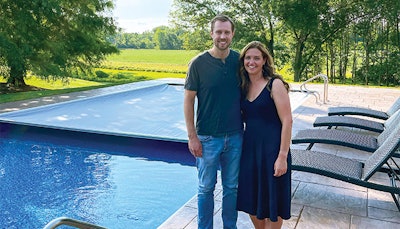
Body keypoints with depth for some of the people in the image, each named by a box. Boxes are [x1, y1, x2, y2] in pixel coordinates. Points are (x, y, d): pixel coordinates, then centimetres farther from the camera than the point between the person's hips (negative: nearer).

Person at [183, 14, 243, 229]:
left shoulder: (240, 60, 0)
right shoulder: (198, 63, -9)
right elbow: (188, 100, -7)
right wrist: (192, 137, -9)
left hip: (235, 136, 3)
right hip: (208, 138, -3)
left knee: (232, 187, 15)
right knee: (206, 188, 10)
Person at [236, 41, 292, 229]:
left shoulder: (275, 84, -10)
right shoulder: (244, 86, 7)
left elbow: (287, 121, -14)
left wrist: (282, 157, -17)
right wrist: (240, 148, 7)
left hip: (271, 148, -6)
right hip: (249, 148, 6)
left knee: (271, 202, 8)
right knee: (251, 200, 16)